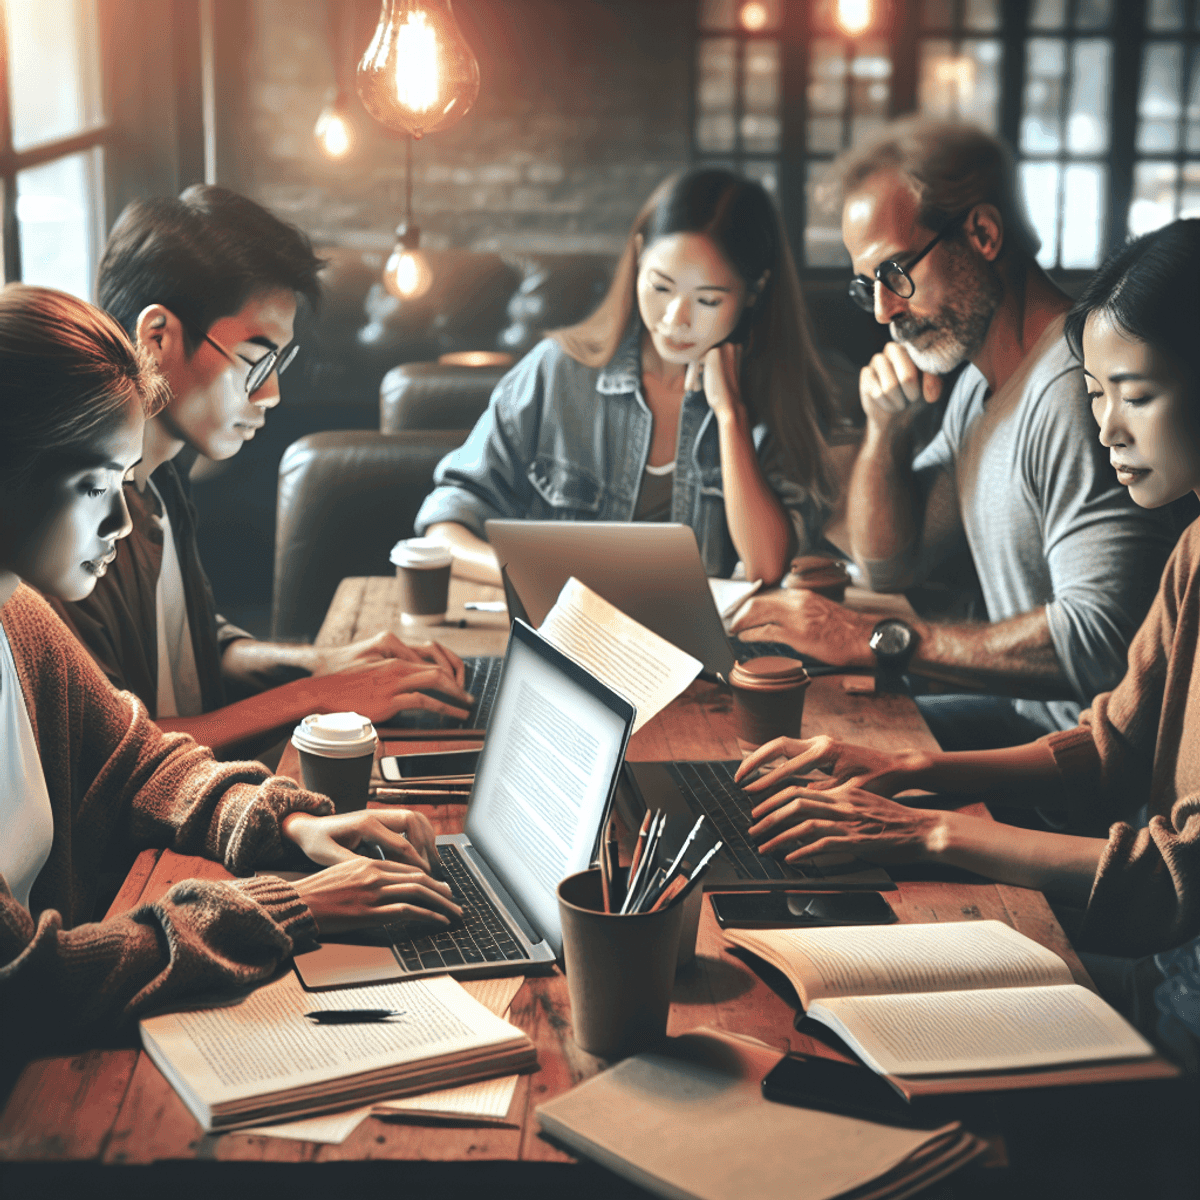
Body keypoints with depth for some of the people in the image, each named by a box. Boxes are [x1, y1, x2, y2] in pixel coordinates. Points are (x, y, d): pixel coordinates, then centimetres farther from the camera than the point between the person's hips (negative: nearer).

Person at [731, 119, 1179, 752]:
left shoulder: (1074, 390, -22)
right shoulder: (978, 382, 11)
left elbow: (1101, 641, -29)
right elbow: (887, 567, 18)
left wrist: (878, 640, -27)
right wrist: (887, 428, 1)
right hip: (1024, 712, 9)